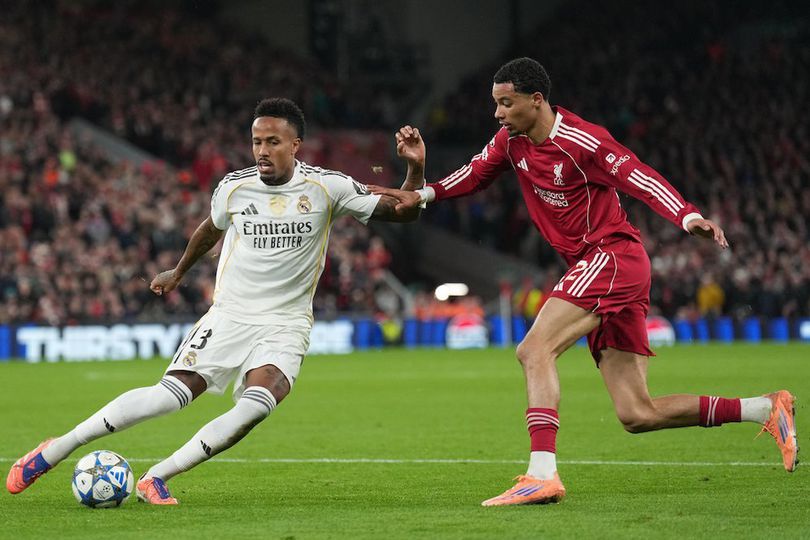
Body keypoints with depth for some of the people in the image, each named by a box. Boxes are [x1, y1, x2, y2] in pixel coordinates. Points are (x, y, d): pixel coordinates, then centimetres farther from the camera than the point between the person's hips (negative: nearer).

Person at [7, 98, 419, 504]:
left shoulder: (326, 187, -5)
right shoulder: (234, 187, 0)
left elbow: (403, 212, -3)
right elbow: (211, 228, 23)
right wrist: (179, 272, 37)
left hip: (285, 326, 0)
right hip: (229, 315, 1)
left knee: (257, 404, -29)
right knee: (173, 393, -19)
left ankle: (156, 479, -19)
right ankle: (54, 451, -8)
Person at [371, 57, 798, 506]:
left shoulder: (581, 141, -15)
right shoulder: (511, 141, 9)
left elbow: (640, 178, -23)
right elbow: (474, 176, 20)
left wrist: (688, 217, -39)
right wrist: (421, 191, 2)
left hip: (612, 256, -9)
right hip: (594, 267, 9)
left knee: (534, 350, -24)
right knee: (637, 415, 4)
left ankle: (542, 475, -30)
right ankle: (767, 409, 12)